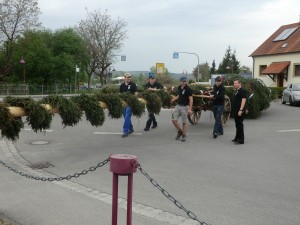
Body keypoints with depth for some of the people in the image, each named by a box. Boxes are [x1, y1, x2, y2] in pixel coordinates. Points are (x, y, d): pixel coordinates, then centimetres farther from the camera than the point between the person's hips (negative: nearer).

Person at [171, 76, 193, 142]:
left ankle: (184, 135, 12)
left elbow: (191, 99, -16)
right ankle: (179, 131, 20)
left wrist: (190, 109, -23)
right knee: (174, 120, -1)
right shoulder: (179, 87, 7)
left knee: (184, 122, 0)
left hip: (185, 107, -6)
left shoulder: (188, 89, -13)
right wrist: (173, 99, 15)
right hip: (178, 106, 6)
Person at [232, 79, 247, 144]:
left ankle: (241, 139, -6)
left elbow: (243, 100, -21)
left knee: (240, 124, -8)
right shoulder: (237, 91, 17)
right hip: (236, 111, 10)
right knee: (237, 124, 15)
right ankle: (237, 138, 24)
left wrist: (241, 110, -26)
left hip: (240, 111, -10)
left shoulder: (242, 91, -13)